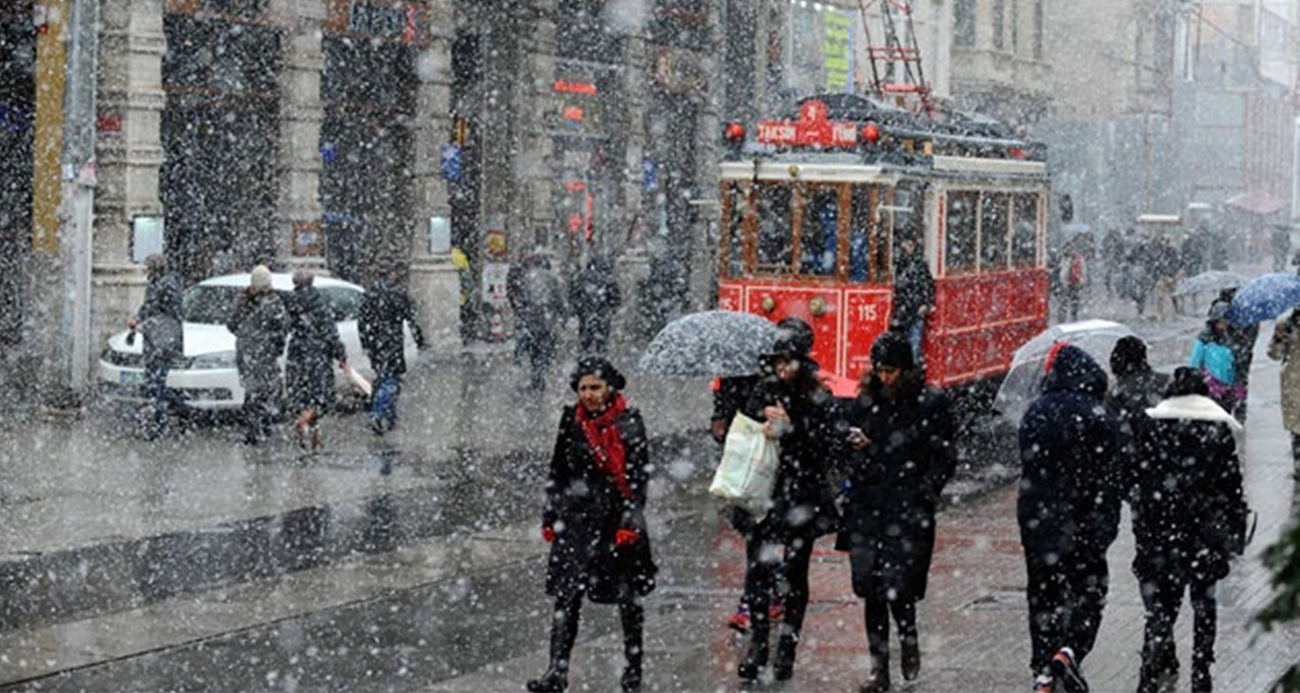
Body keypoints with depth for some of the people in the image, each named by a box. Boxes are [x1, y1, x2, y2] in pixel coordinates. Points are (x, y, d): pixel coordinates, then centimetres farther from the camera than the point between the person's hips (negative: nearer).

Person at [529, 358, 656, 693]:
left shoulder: (629, 421, -5)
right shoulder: (571, 420, 5)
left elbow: (639, 474, -7)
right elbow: (558, 471, 14)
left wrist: (630, 521, -13)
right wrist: (550, 515, 11)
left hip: (618, 517, -3)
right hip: (577, 518, 3)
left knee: (628, 596, 7)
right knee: (566, 594, -5)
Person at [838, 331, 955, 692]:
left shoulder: (931, 404, -1)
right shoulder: (865, 403, 11)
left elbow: (943, 459, 1)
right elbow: (851, 458, 18)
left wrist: (924, 495, -9)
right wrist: (856, 447, -5)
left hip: (909, 512, -4)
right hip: (867, 509, 4)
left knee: (897, 586, -13)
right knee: (870, 590, 4)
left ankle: (909, 641, 16)